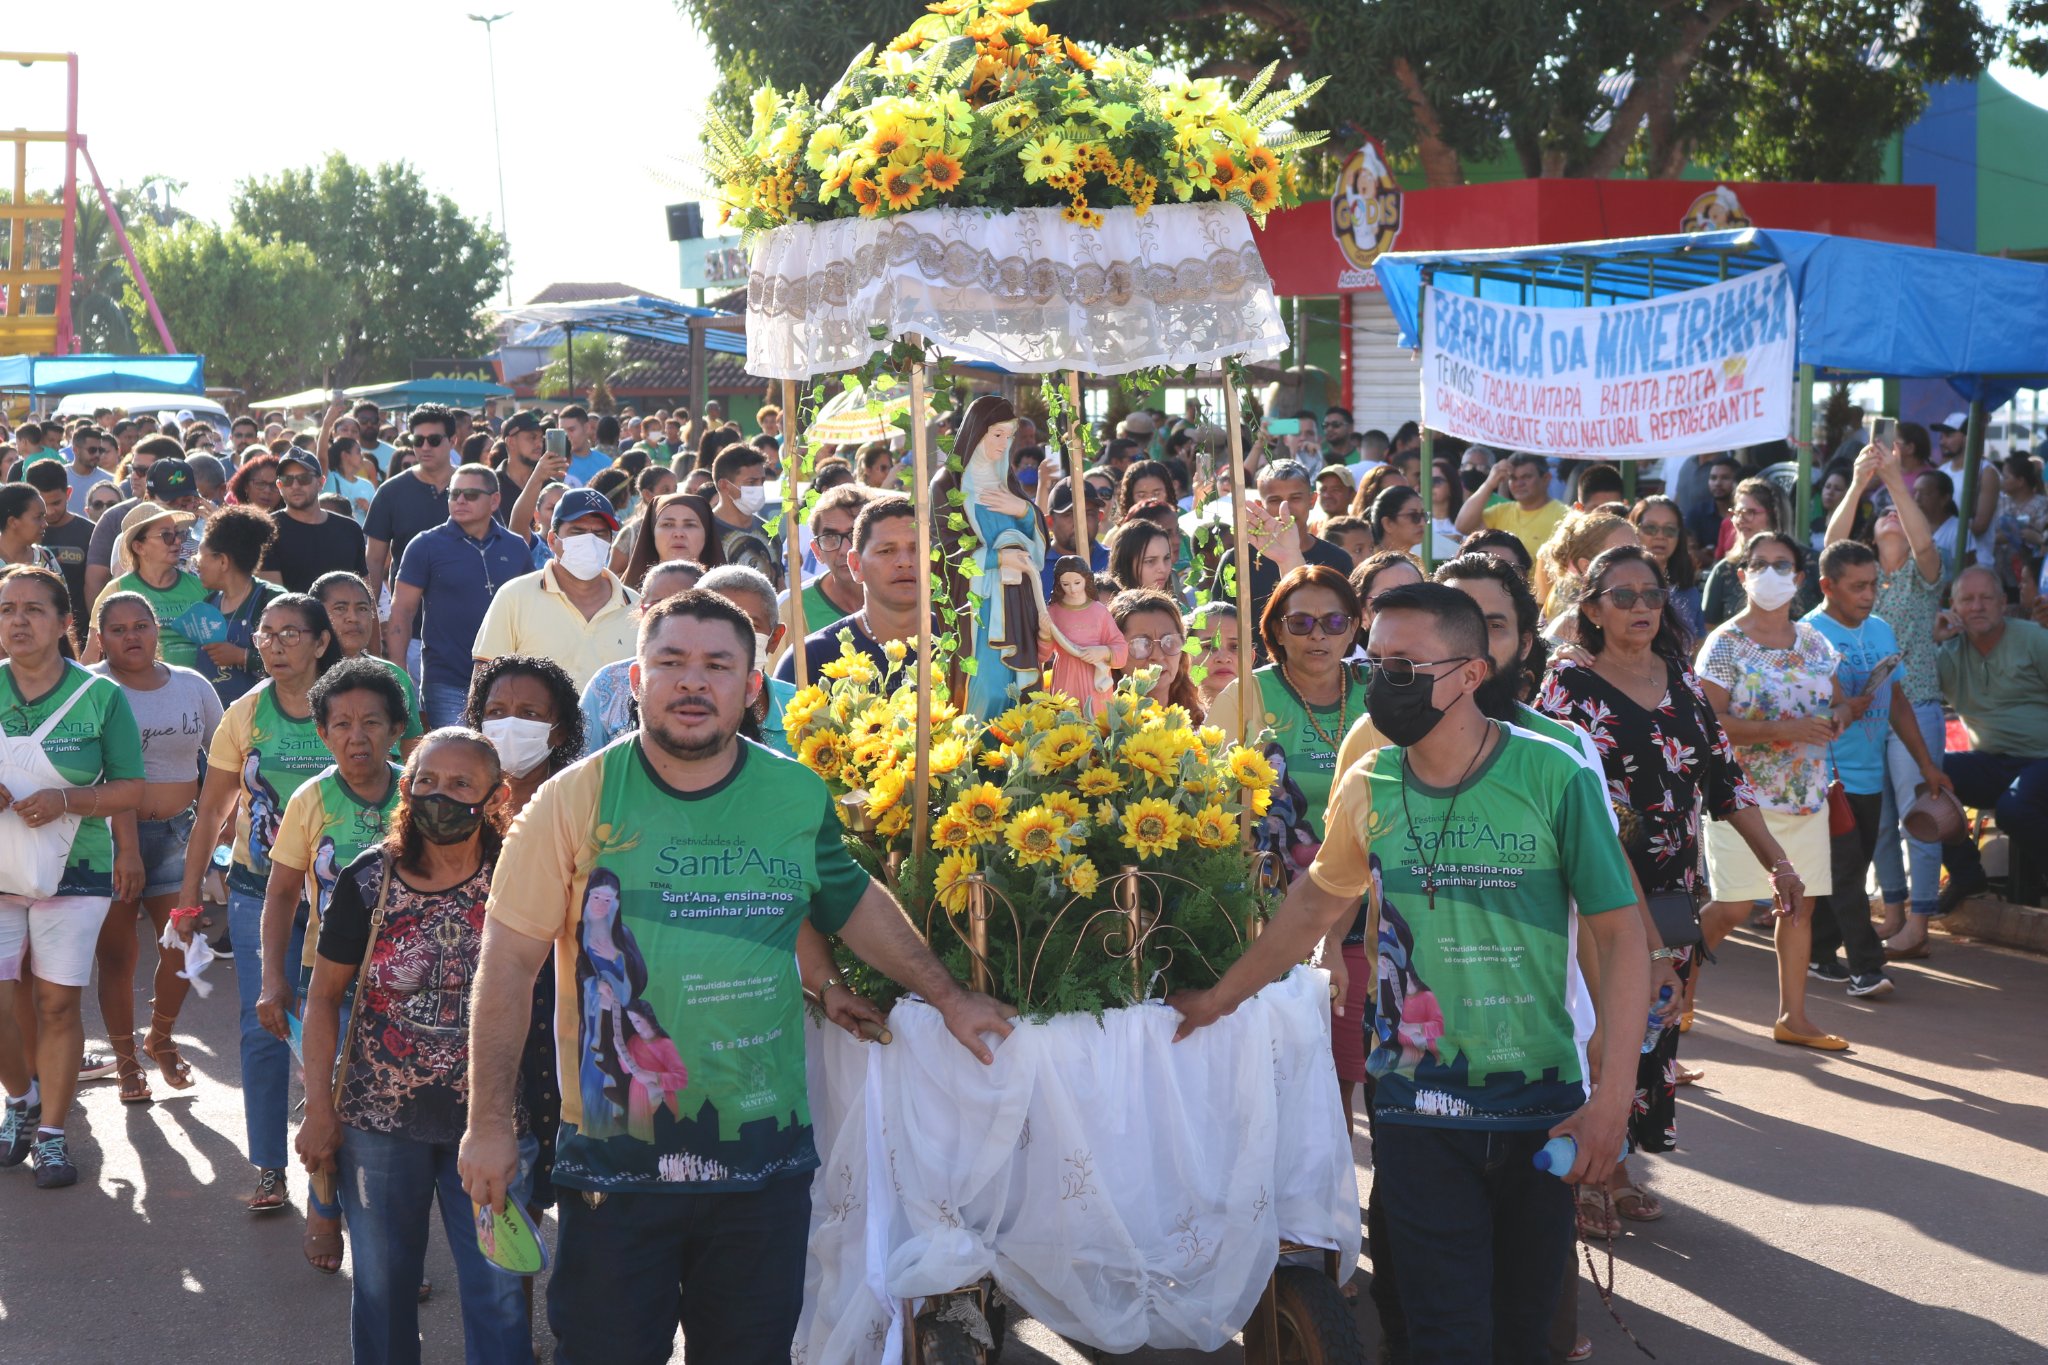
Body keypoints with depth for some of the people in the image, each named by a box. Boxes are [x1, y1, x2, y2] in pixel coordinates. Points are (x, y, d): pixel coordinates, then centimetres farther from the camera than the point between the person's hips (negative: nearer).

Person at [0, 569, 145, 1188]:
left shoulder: (100, 696, -3)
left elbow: (130, 789, -1)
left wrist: (65, 800, -17)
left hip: (74, 871, -1)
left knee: (58, 1002, 0)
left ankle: (51, 1133, 14)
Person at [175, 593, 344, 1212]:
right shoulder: (246, 713, 2)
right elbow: (212, 811, 8)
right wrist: (190, 888, 5)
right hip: (258, 890, 1)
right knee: (263, 1028, 1)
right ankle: (269, 1168, 10)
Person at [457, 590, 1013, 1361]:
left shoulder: (798, 796, 3)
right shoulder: (578, 800, -6)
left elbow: (853, 901, 21)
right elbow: (510, 961, -5)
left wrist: (947, 996, 24)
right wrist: (489, 1122, -7)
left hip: (765, 1155, 3)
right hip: (616, 1156, -2)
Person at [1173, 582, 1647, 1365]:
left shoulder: (1553, 777, -12)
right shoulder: (1369, 788, -1)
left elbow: (1620, 935, -9)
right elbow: (1318, 900, 18)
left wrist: (1612, 1097, -15)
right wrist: (1220, 999, 24)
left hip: (1544, 1102, -1)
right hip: (1417, 1106, 1)